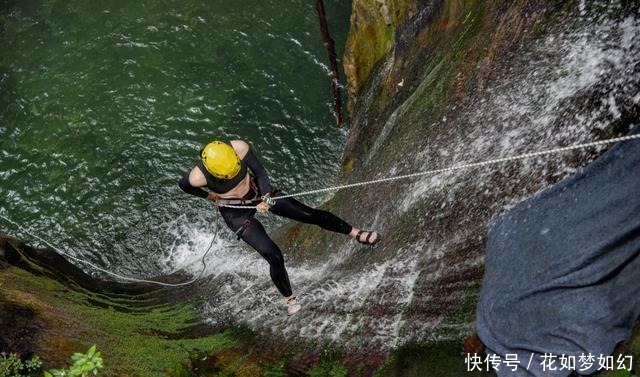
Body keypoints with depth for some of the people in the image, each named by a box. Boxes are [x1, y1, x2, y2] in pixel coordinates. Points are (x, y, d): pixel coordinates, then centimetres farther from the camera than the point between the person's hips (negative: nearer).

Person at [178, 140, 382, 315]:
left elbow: (260, 172, -15)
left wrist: (266, 198, -30)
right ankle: (289, 298, 20)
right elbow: (183, 185, -7)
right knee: (274, 257, -8)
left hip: (257, 192, 3)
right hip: (236, 212, -3)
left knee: (309, 214, 0)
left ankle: (356, 233, 18)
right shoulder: (198, 177, -31)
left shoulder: (239, 147, -28)